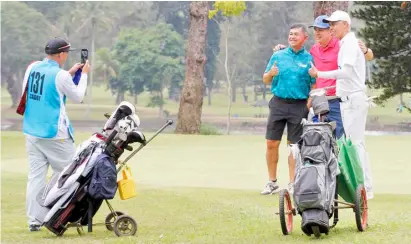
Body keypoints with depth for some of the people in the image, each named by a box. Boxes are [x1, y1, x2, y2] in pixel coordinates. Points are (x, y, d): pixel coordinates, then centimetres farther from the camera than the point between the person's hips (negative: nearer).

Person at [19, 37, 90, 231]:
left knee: (35, 176, 5)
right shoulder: (60, 75, -15)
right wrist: (84, 75, 11)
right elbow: (77, 97, -1)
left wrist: (70, 73, 20)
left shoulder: (33, 68, 5)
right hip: (54, 134, -6)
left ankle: (34, 220, 2)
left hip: (32, 132, 7)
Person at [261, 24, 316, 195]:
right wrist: (271, 73, -9)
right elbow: (265, 80, 13)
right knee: (272, 143, 0)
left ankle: (292, 183, 10)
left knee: (294, 145, 2)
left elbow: (315, 85, 0)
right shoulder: (278, 56, 9)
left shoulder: (309, 59, 2)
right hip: (278, 102, 2)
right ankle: (272, 182, 11)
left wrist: (310, 104, -13)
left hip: (299, 105, -2)